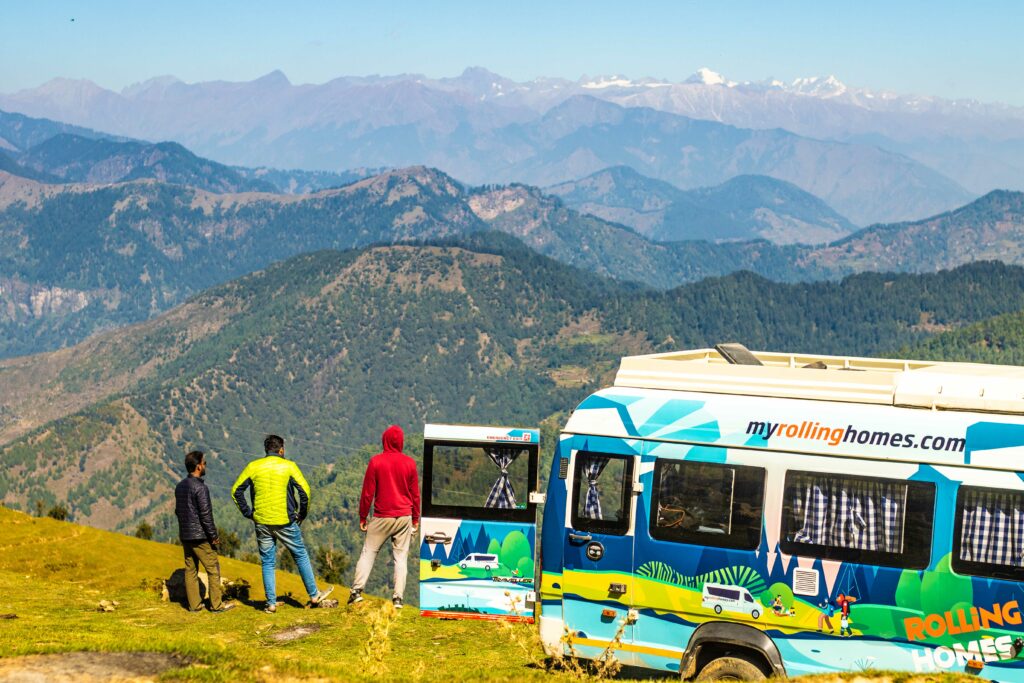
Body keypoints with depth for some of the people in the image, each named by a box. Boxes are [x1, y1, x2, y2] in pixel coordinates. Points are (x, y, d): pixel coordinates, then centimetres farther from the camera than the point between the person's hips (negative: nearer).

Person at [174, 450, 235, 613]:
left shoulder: (180, 486, 8)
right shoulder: (200, 487, -17)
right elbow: (206, 514, -19)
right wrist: (214, 536, -11)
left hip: (185, 536, 8)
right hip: (200, 536, -8)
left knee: (190, 570, 10)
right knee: (213, 569, 1)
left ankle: (194, 604, 12)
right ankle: (216, 604, 2)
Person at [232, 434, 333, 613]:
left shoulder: (253, 467, 3)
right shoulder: (288, 466, -3)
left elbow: (236, 491, 3)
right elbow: (304, 490, -9)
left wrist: (248, 513, 8)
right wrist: (303, 513, 4)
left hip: (262, 522, 2)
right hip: (285, 522, -2)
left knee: (268, 563, 10)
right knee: (301, 555, 13)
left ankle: (271, 603, 9)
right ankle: (314, 595, 20)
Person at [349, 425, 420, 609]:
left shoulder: (376, 461, -6)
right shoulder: (409, 463, 0)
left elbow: (368, 492, -4)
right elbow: (415, 493, 6)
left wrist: (362, 517, 5)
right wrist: (416, 518, 16)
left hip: (382, 517, -1)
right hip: (404, 517, 1)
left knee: (368, 553, 7)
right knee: (401, 556, 4)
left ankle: (357, 590, -4)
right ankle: (398, 597, -2)